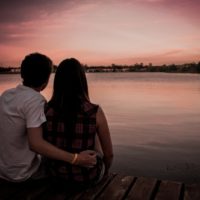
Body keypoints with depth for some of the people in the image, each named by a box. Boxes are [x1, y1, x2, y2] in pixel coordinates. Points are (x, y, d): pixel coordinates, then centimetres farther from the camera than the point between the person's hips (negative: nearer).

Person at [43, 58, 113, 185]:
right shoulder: (95, 112, -24)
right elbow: (109, 153, -13)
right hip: (86, 175, -2)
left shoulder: (46, 110, -16)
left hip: (56, 172, 3)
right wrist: (105, 171, 11)